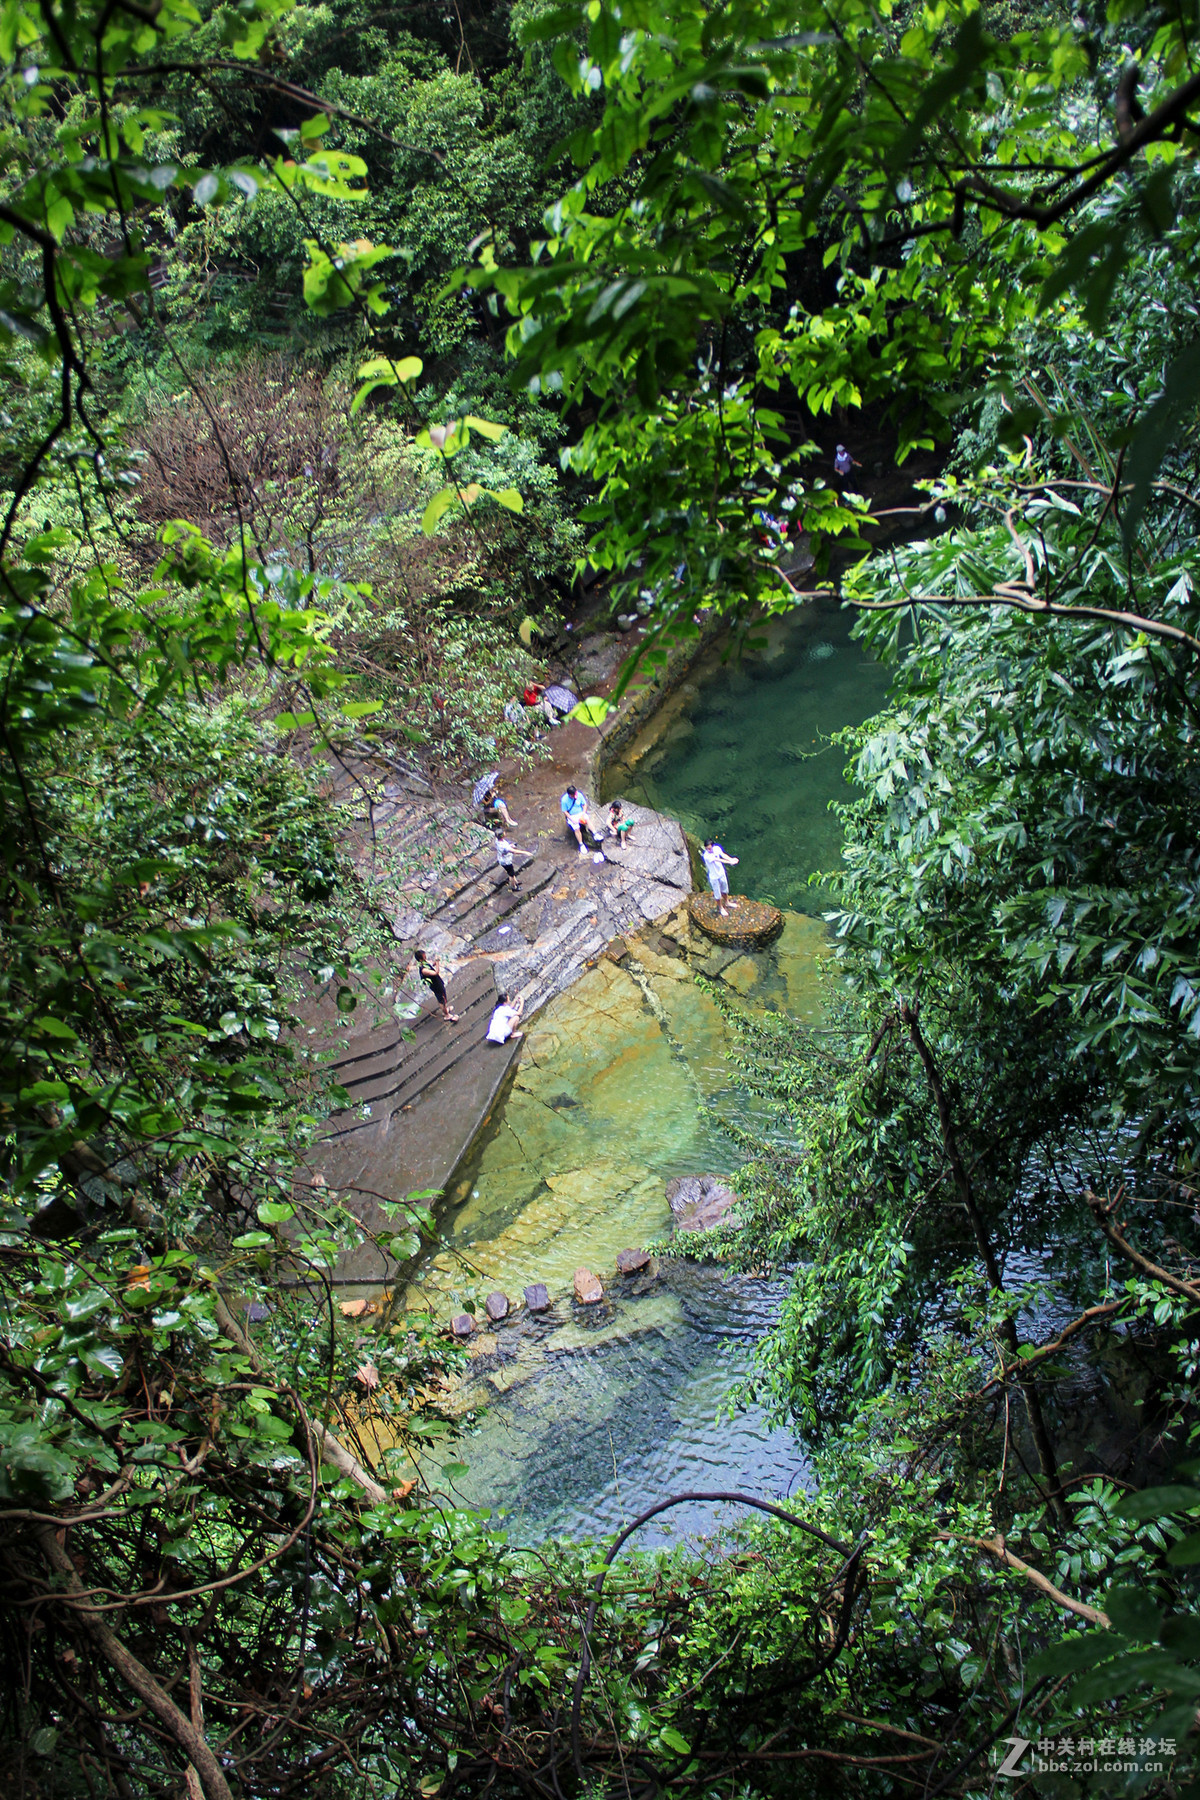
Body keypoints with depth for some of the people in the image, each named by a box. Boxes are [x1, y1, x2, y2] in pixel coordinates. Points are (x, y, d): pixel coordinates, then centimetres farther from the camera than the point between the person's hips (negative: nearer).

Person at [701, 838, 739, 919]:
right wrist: (730, 862, -46)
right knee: (717, 893, 13)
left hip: (721, 873, 6)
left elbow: (723, 855, -26)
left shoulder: (716, 848, -14)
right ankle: (721, 908, 36)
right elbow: (718, 860, -39)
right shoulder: (706, 855, -33)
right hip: (714, 877, -6)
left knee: (725, 889, 26)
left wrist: (731, 859, -45)